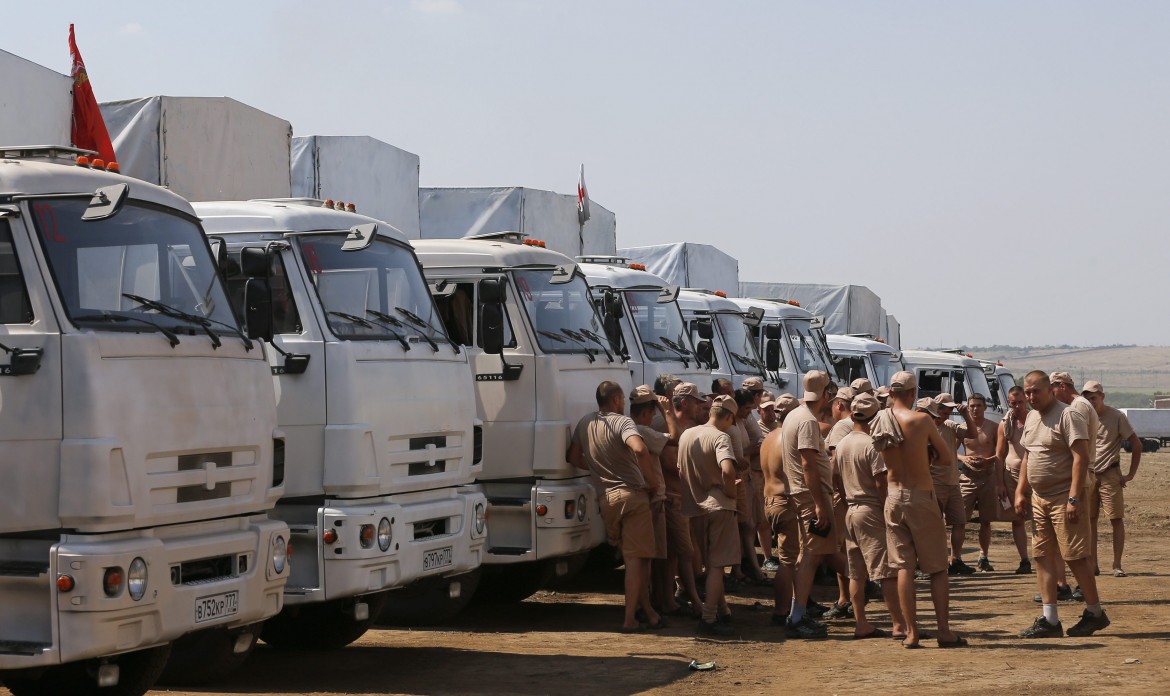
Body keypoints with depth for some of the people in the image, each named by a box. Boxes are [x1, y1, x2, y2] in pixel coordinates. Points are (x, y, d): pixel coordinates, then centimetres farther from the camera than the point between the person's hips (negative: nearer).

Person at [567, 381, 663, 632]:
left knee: (631, 557, 18)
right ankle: (630, 619, -6)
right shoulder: (621, 422, -12)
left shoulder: (585, 423, 9)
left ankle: (646, 609, 23)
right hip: (632, 494, -7)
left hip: (606, 498, 7)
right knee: (637, 557, -3)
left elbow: (574, 458, 18)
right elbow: (640, 450, -30)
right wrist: (651, 481, -18)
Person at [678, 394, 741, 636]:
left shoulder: (686, 435, 7)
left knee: (713, 562, 19)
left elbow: (681, 471, 14)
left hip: (698, 505, 7)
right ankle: (708, 619, -6)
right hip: (719, 506, -7)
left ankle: (722, 610, 29)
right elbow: (727, 470, -31)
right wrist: (731, 492, -14)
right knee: (718, 564, -3)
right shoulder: (720, 437, -15)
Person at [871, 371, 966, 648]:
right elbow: (948, 459, -7)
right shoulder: (922, 420, -12)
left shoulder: (880, 423, 1)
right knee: (937, 568, 5)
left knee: (904, 567, 7)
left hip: (893, 498, 4)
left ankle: (911, 632, 4)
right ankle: (944, 631, 5)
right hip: (921, 498, -4)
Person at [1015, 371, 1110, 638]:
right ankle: (1049, 620, 8)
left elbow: (1081, 458, -18)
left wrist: (1074, 498, -23)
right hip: (1039, 498, 8)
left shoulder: (1068, 415, -13)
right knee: (1043, 556, 5)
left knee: (1075, 556, -5)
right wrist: (1021, 491, 15)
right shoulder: (1031, 418, 14)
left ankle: (1095, 613, 10)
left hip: (1064, 498, -8)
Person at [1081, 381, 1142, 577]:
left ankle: (1117, 565, 1)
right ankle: (1093, 565, 8)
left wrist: (1131, 474, -5)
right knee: (1089, 520, 3)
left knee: (1116, 519, -3)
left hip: (1110, 475, -3)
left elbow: (1136, 445, -3)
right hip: (1087, 474, 3)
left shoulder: (1116, 417, -7)